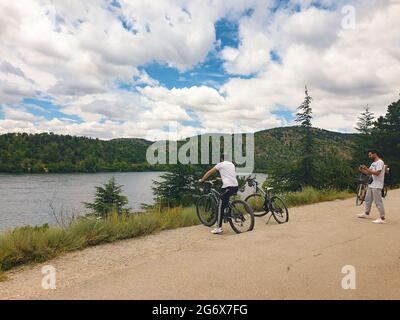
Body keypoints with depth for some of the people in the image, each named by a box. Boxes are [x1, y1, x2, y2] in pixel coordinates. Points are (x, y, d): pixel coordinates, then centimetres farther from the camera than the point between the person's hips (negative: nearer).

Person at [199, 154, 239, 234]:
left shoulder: (221, 164, 5)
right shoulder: (232, 164, 22)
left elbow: (209, 172, 9)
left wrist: (202, 180, 22)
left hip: (228, 187, -7)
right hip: (236, 186, 7)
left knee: (221, 207, -3)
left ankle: (219, 228, -4)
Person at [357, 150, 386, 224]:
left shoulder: (380, 162, -13)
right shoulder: (373, 163, 17)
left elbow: (377, 173, -23)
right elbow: (369, 173, 17)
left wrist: (367, 169, -22)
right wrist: (362, 170, 0)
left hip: (377, 186, -10)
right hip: (371, 184, 10)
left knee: (378, 202, -8)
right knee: (368, 199, 19)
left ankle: (382, 218, -3)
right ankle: (366, 214, 34)